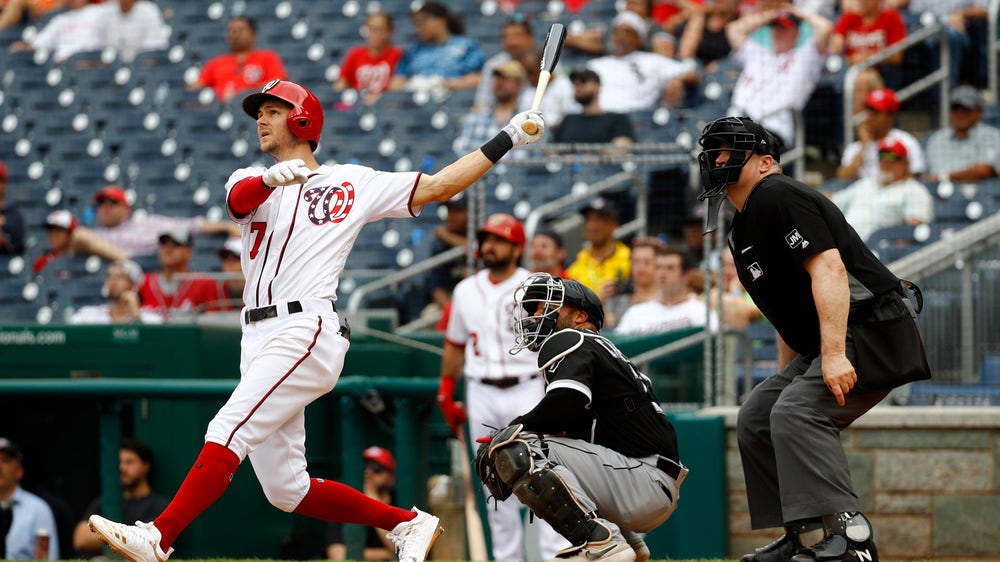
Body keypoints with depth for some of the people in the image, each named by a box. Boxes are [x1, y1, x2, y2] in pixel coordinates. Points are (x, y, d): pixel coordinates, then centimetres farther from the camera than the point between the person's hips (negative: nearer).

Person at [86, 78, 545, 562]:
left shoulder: (352, 184, 12)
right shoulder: (251, 181, 20)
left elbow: (439, 186, 11)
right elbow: (238, 199, -5)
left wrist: (507, 140, 3)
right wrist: (273, 178, -29)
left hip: (307, 331, -6)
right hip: (259, 340, 6)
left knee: (227, 432, -23)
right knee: (286, 490, 4)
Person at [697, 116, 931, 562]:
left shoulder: (777, 197, -12)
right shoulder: (742, 232, 20)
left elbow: (828, 268, -24)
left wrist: (834, 354, -32)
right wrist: (784, 382, 23)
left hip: (874, 329, -11)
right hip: (820, 344, 11)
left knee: (798, 413, -27)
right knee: (757, 417, 12)